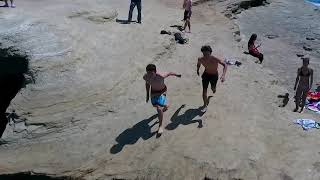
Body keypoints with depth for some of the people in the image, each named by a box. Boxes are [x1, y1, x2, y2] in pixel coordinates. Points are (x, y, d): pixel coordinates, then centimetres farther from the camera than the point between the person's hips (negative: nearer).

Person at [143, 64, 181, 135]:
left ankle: (161, 125, 1)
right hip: (153, 92, 5)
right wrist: (147, 95, 5)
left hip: (162, 91, -4)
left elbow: (170, 73, -18)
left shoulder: (161, 76, -39)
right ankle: (165, 106, 61)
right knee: (155, 105, 24)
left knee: (159, 108, -18)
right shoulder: (145, 77, -26)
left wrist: (177, 75, 2)